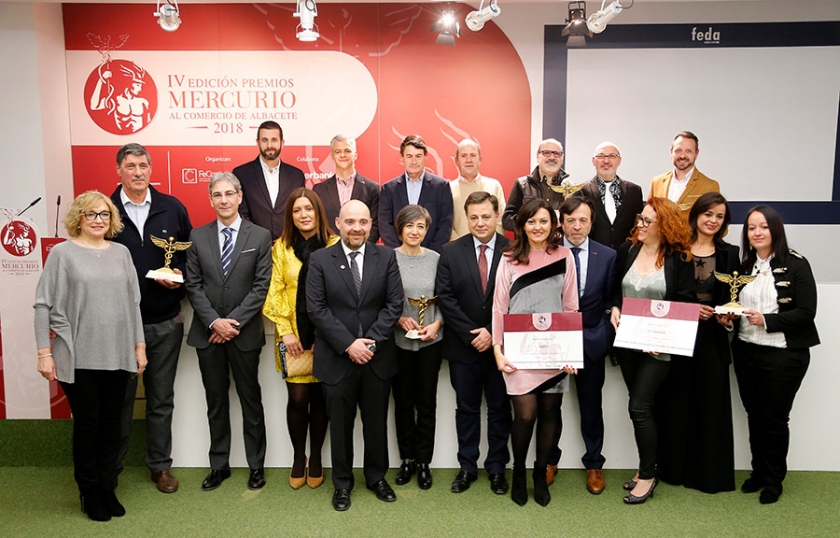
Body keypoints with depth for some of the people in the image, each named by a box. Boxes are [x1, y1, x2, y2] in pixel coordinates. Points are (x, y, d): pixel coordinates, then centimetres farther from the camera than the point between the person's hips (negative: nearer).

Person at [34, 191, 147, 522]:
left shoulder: (121, 252, 9)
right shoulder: (63, 253, -1)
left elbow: (133, 302, 10)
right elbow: (44, 305, -3)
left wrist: (139, 345, 9)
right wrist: (44, 353, -7)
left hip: (118, 356, 3)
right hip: (78, 358, -3)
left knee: (111, 424, 10)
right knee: (87, 424, 6)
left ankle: (108, 489, 25)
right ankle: (89, 494, 23)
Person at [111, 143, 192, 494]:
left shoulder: (173, 208, 3)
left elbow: (191, 255, 8)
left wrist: (180, 277, -11)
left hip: (165, 322, 1)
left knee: (161, 399, 12)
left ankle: (160, 465, 27)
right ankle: (111, 465, 28)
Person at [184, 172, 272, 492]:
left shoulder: (260, 236, -2)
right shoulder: (198, 236, 5)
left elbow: (261, 286, -6)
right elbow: (193, 285, 1)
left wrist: (234, 322, -13)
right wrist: (214, 321, -11)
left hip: (245, 332, -2)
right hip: (207, 332, 2)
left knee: (251, 399, 8)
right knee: (215, 401, 12)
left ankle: (256, 465, 22)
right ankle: (219, 465, 25)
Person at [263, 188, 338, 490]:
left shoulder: (334, 245, -2)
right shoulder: (281, 247, 4)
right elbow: (275, 292, 3)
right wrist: (285, 331, -5)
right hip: (292, 336, 1)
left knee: (319, 398, 7)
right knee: (297, 398, 2)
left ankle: (315, 459, 25)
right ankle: (298, 458, 23)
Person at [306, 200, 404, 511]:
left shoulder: (386, 257, 2)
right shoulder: (320, 260, -2)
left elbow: (394, 304, -2)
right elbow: (316, 308, -7)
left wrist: (371, 342, -12)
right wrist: (348, 344, -15)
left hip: (377, 357, 1)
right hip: (337, 358, -1)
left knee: (376, 422, 14)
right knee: (340, 424, 11)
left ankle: (377, 477, 33)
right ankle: (342, 483, 29)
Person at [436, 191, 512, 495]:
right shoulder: (451, 253, 0)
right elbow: (445, 297, -5)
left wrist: (492, 333, -14)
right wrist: (471, 334, -12)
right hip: (463, 346, 1)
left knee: (499, 409, 12)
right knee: (466, 409, 12)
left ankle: (497, 468, 27)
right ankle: (467, 467, 26)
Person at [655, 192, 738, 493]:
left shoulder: (729, 254, 7)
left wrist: (726, 316, -12)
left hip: (712, 337, 2)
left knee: (711, 403, 6)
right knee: (676, 400, 6)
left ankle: (709, 472, 19)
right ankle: (674, 467, 21)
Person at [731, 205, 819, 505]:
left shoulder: (796, 265, -8)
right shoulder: (744, 266, 8)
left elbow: (806, 312, -13)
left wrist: (766, 320, -22)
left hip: (784, 354, -5)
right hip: (746, 352, 5)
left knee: (775, 418, 5)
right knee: (754, 415, 14)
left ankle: (773, 480, 23)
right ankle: (758, 472, 31)